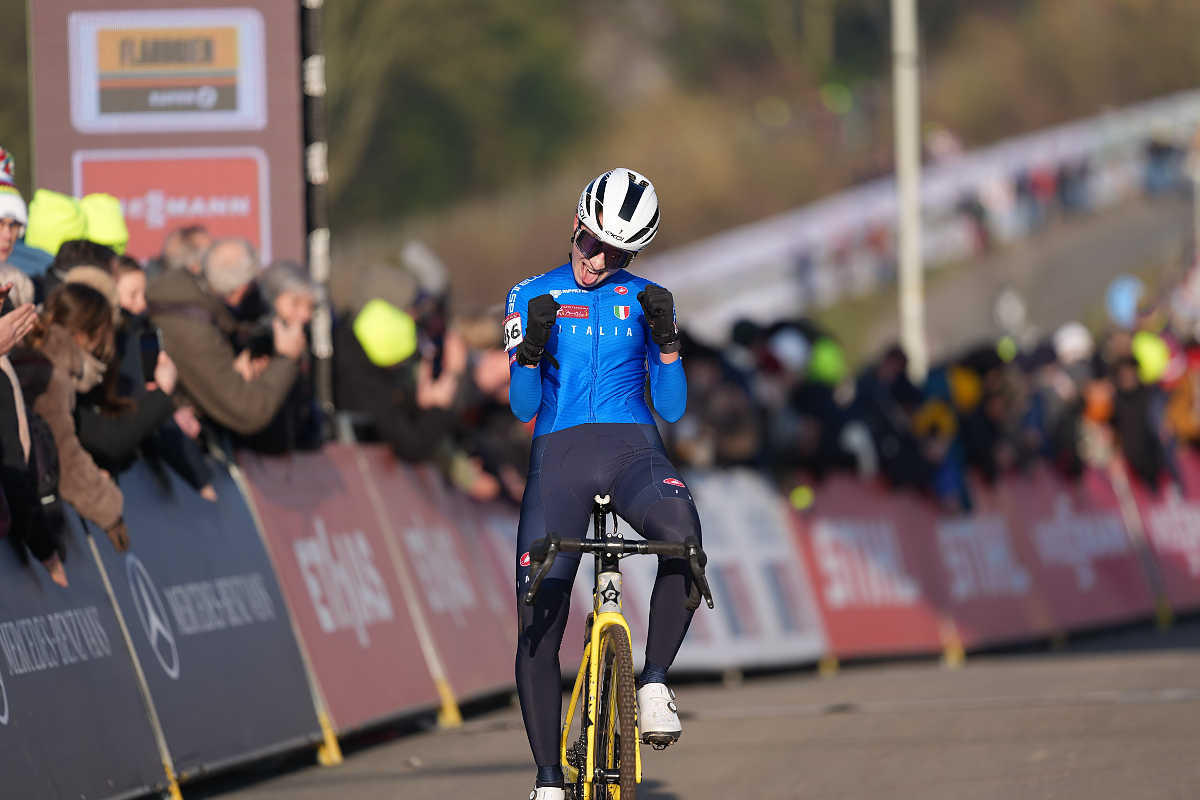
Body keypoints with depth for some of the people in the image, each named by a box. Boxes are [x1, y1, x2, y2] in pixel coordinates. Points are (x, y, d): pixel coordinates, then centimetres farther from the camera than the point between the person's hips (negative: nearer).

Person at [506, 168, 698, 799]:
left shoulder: (642, 299, 13)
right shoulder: (533, 297, 10)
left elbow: (672, 406, 7)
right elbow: (523, 407, 4)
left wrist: (665, 337, -9)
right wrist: (532, 344, -14)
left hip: (634, 450, 0)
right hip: (558, 455, 0)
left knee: (682, 534, -36)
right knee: (537, 622, -10)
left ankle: (655, 680, -20)